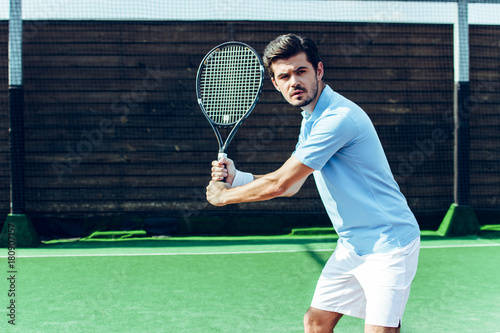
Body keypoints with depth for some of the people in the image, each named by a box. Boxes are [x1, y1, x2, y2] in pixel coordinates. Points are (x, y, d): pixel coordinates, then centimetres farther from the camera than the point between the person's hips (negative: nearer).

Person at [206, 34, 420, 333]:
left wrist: (224, 195, -5)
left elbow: (278, 185, -20)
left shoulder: (339, 117, -23)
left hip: (388, 245, -9)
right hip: (351, 246, 9)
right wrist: (236, 177, 2)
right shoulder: (311, 120, 9)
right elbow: (291, 186, 16)